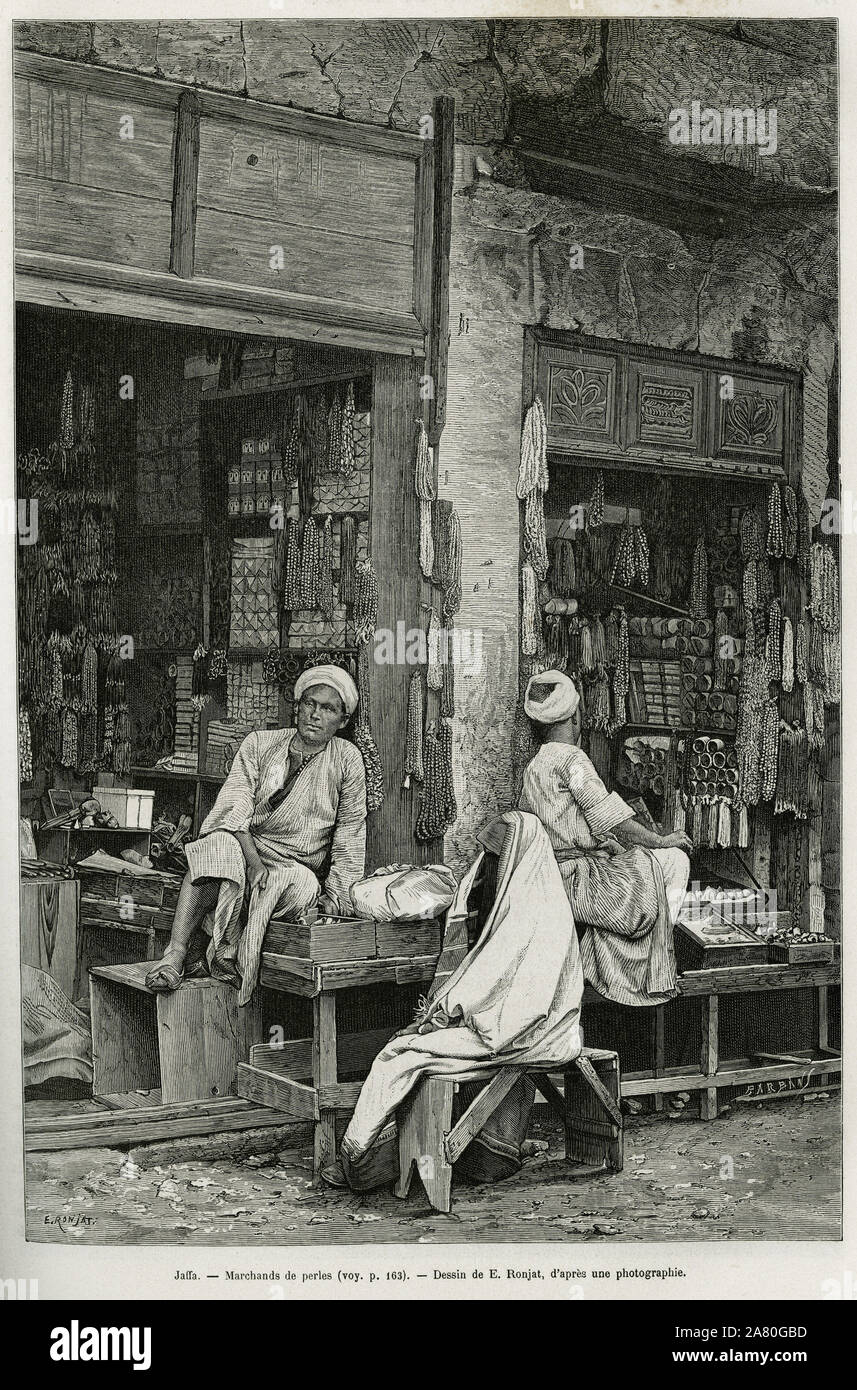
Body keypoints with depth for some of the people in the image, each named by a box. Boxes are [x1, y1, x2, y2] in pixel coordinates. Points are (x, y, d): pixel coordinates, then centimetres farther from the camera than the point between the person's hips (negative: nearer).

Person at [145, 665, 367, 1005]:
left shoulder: (346, 759, 7)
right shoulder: (259, 744, 7)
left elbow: (350, 834, 8)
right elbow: (236, 805, -6)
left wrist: (336, 895, -2)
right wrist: (253, 861, -22)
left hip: (295, 865, 0)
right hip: (243, 846, 0)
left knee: (302, 887, -35)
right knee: (216, 847, -34)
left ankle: (228, 952, -35)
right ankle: (175, 954, -42)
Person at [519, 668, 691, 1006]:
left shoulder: (532, 768, 15)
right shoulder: (570, 757, -12)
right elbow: (611, 819, -16)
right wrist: (662, 840, -1)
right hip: (582, 883, -9)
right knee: (674, 859, -1)